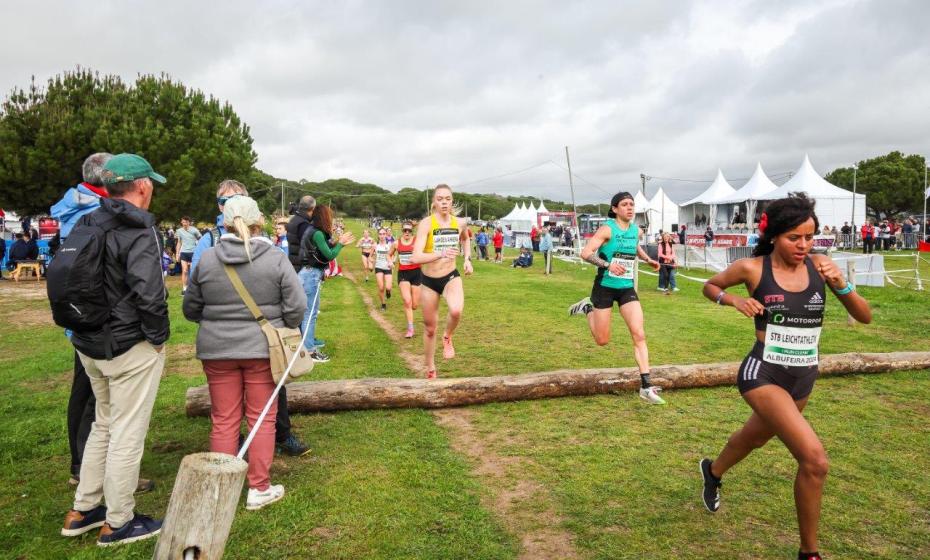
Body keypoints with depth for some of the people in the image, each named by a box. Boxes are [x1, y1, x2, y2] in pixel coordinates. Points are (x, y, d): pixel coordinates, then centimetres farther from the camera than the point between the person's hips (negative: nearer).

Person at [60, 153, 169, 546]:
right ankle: (118, 523, 17)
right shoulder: (139, 231, -18)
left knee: (103, 425, 23)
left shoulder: (84, 225, 8)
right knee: (127, 433, 4)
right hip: (131, 348, -8)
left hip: (90, 345, 8)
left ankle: (83, 510, 33)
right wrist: (158, 336, -14)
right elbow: (149, 293, -28)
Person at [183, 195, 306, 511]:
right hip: (261, 349, -2)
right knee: (262, 419, 10)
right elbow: (296, 306, -10)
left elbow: (191, 309, 5)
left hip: (217, 350, 2)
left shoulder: (207, 259, -3)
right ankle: (260, 489, 16)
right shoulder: (276, 258, -9)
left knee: (223, 421, 12)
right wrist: (280, 329, 9)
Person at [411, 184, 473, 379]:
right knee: (430, 328, 11)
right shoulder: (426, 223, -18)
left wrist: (467, 259, 7)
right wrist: (440, 254, -44)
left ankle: (447, 337, 4)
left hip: (451, 277, 2)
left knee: (456, 311, -31)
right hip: (429, 280, -1)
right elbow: (416, 257, -30)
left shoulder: (459, 223, -5)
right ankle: (430, 369, 34)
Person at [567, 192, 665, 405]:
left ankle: (645, 386, -4)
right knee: (602, 341, 6)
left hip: (627, 288, 5)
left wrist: (648, 259, 14)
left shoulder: (637, 230, 6)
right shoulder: (607, 229, -13)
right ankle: (588, 308, 34)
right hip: (605, 287, -5)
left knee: (639, 334, -7)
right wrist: (608, 264, -33)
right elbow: (585, 253, -21)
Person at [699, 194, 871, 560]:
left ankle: (713, 472, 61)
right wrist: (735, 301, -14)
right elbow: (710, 286, 6)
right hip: (763, 374, -5)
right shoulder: (752, 268, -13)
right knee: (815, 460, -20)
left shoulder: (820, 266, -4)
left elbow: (864, 317, -2)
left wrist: (841, 284, -19)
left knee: (757, 436, 29)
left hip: (803, 377, 5)